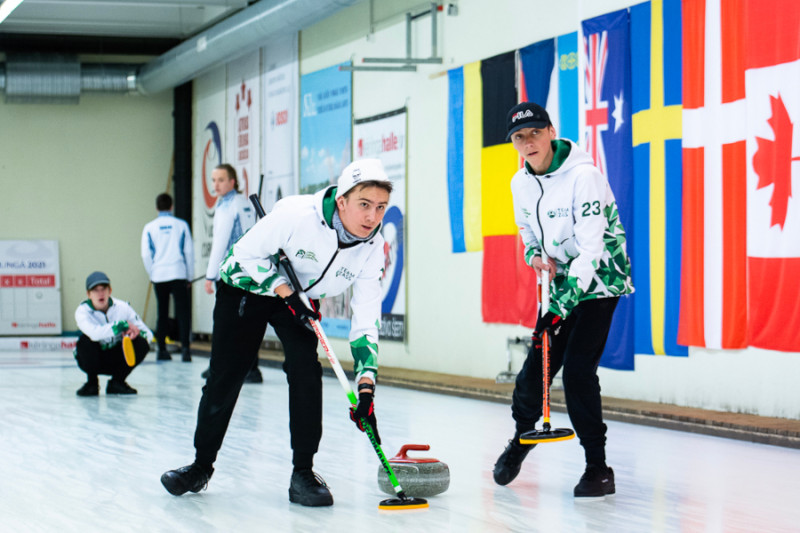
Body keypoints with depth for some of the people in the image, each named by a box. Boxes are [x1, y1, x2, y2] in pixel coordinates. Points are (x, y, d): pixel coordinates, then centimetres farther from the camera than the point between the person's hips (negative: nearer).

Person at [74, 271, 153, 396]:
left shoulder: (122, 307, -10)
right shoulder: (82, 311, -18)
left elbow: (148, 334, -8)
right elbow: (95, 333, -39)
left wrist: (134, 332, -32)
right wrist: (124, 325, -36)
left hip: (117, 360, 2)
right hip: (94, 360, -2)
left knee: (141, 343, -22)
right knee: (85, 340, -32)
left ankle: (117, 382, -4)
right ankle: (92, 383, -10)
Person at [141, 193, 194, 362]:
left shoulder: (149, 227, 2)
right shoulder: (181, 225, 1)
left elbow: (146, 254, 2)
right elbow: (189, 252, 3)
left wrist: (152, 275, 14)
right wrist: (189, 276, 12)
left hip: (159, 276, 2)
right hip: (178, 274, -2)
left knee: (162, 313, 10)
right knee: (183, 311, -4)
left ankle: (162, 350, 12)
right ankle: (185, 348, -16)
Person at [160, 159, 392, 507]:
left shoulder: (373, 247, -20)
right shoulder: (297, 214, -35)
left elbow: (366, 318, -15)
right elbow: (245, 255, -21)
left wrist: (366, 387, -23)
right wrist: (287, 292, -28)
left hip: (301, 297, 3)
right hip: (246, 285, -3)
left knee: (306, 370, -16)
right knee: (226, 374, -1)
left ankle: (303, 473, -7)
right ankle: (202, 464, 17)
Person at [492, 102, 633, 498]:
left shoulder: (584, 176, -23)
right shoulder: (521, 183, 0)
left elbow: (591, 249, -27)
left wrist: (562, 306, -30)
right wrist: (535, 255, -3)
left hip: (599, 281, -6)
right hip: (561, 284, 6)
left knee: (577, 370, -17)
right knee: (536, 368, 6)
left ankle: (598, 468, -6)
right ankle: (523, 437, 36)